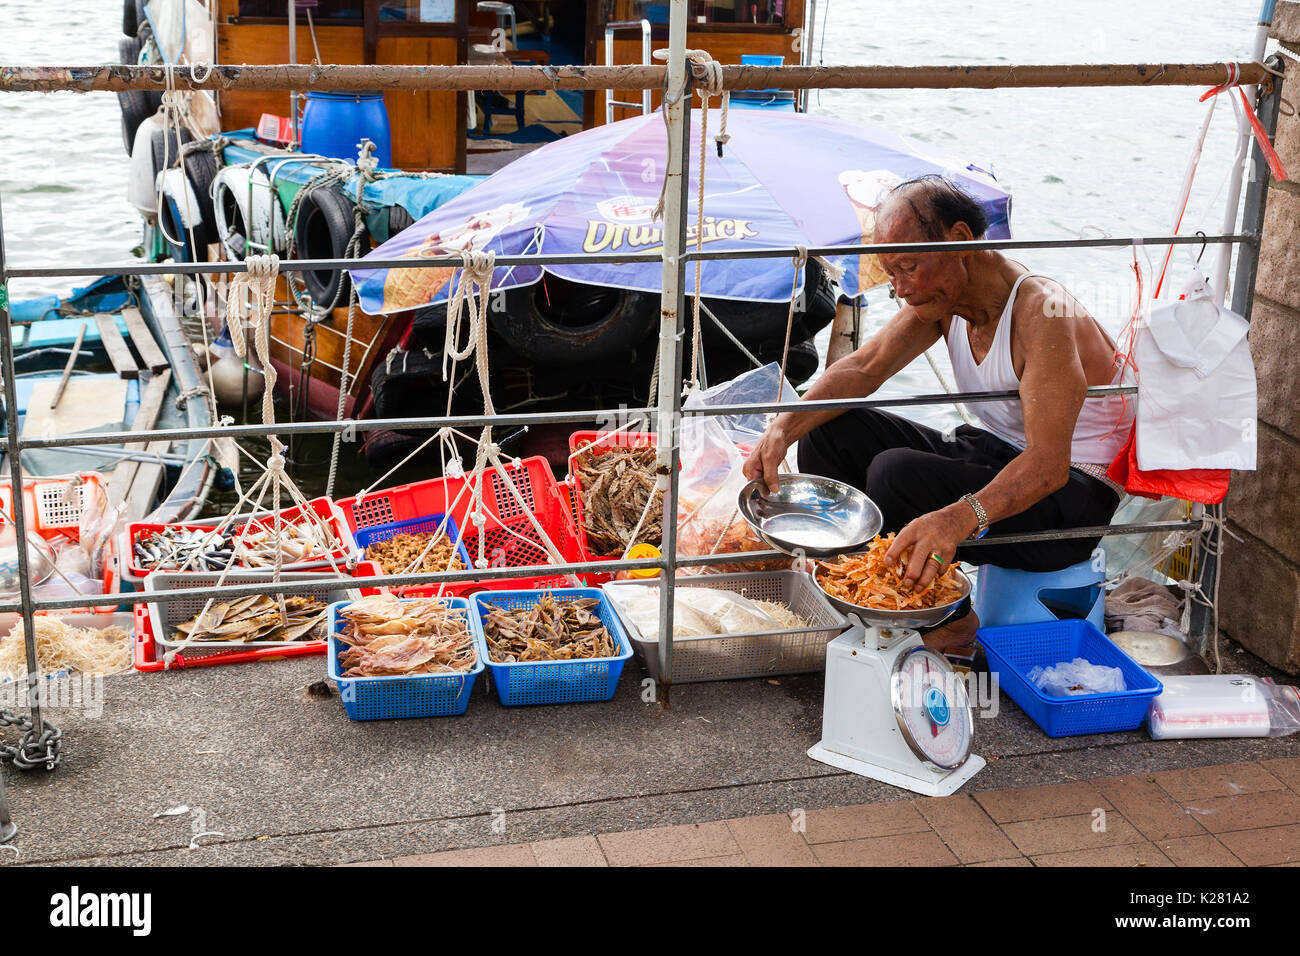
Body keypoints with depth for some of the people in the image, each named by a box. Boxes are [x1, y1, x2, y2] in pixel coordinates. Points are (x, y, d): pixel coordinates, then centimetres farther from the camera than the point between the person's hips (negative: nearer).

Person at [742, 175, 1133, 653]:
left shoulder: (1043, 314, -27)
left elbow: (1048, 465, -35)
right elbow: (863, 367, -5)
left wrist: (960, 517, -52)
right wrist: (784, 428, -23)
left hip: (1071, 495, -8)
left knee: (897, 474, -30)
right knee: (831, 429, -3)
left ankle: (951, 623, -6)